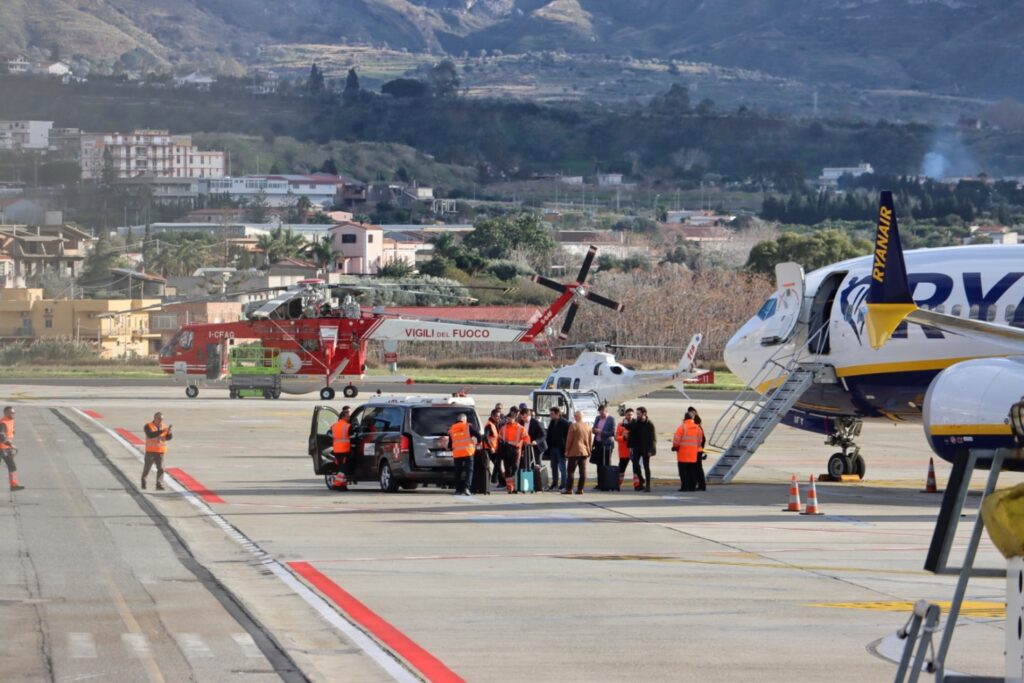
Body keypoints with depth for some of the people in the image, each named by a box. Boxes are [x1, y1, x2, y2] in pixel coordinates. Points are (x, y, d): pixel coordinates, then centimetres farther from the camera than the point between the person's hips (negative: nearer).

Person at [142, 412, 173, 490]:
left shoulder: (164, 427, 8)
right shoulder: (148, 426, -5)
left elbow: (169, 437, 0)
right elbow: (150, 435, -24)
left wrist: (169, 432, -23)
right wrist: (161, 431, -31)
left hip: (160, 452, 3)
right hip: (150, 451, -3)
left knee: (161, 468, -9)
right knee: (147, 468, 8)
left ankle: (159, 485, -11)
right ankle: (143, 482, 31)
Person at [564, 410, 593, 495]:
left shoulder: (573, 426, -11)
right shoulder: (588, 427, 7)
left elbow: (569, 440, -10)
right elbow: (590, 440, 12)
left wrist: (567, 450, -1)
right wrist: (589, 450, 21)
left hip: (574, 452, -6)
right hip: (584, 452, 6)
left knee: (571, 471, -2)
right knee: (583, 471, 5)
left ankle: (569, 489, -4)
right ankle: (580, 489, 4)